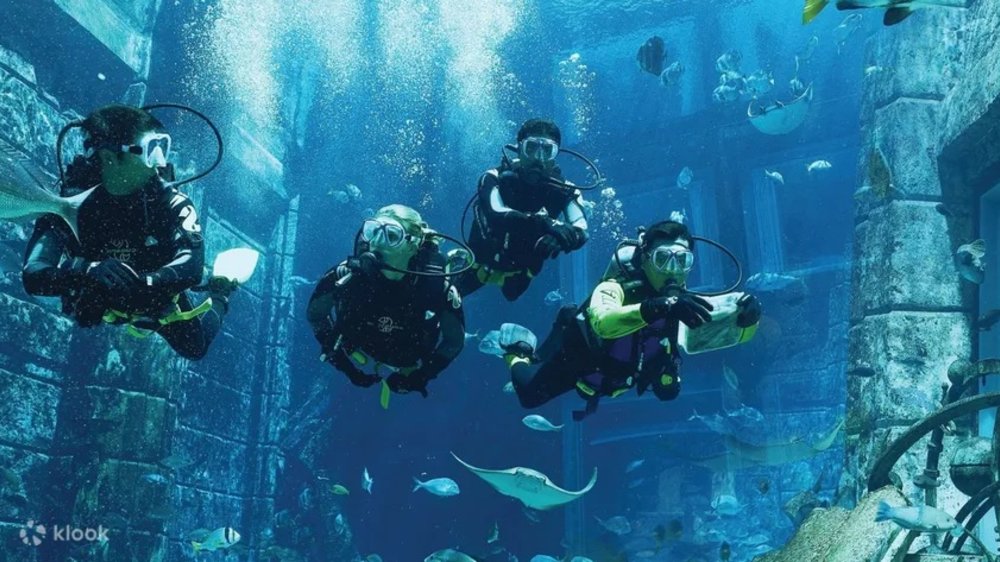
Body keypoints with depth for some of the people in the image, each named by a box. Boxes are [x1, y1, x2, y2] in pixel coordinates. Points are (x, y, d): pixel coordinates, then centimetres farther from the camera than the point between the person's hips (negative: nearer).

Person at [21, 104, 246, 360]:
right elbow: (33, 276, -44)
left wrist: (138, 284, -63)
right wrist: (87, 270, -65)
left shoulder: (171, 202, -34)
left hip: (158, 298, -1)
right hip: (100, 304, 1)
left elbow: (192, 268, -46)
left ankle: (219, 295, 45)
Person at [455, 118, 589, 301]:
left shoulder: (563, 190, -16)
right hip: (483, 266, -2)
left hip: (521, 275, 2)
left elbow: (581, 233, -33)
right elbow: (495, 216, -43)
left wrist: (557, 238, -57)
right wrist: (546, 223, -58)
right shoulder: (496, 179, -23)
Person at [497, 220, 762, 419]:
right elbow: (603, 322, -63)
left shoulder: (687, 303, -26)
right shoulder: (615, 289, -41)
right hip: (575, 356, -5)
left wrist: (746, 317, -56)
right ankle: (517, 352, 31)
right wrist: (658, 307, -79)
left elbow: (732, 332, -32)